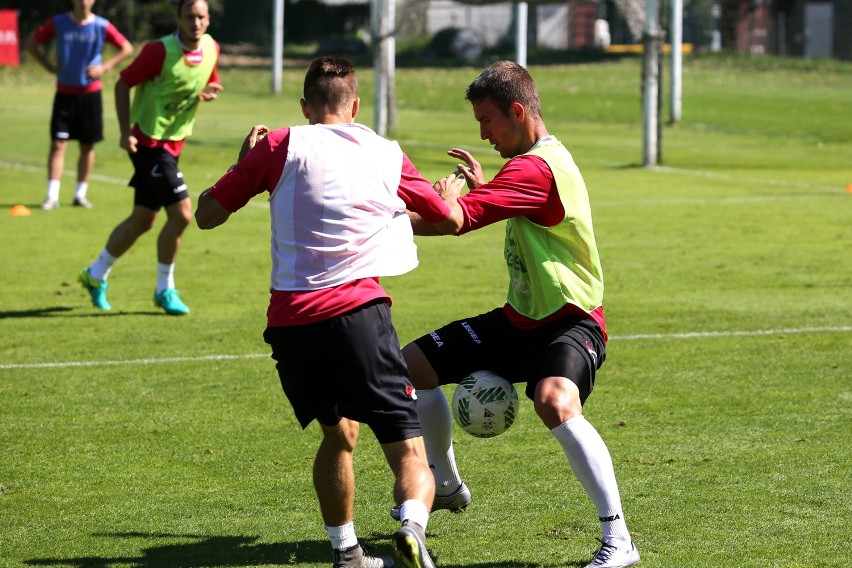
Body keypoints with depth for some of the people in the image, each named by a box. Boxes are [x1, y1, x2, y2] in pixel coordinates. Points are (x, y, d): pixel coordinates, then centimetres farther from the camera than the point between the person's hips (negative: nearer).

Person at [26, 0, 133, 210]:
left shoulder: (102, 26, -6)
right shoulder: (58, 23, -4)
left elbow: (127, 49, 2)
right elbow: (31, 44, 7)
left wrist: (104, 67, -9)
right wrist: (49, 66, -4)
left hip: (90, 93, 0)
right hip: (64, 92, 0)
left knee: (87, 146, 6)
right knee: (58, 144, -7)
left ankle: (81, 193, 17)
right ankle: (52, 195, -6)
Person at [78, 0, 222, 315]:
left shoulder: (211, 48, 1)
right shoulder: (160, 51, -20)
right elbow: (123, 84, -12)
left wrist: (211, 90, -7)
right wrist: (126, 131, -18)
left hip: (172, 143, 8)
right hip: (149, 142, -8)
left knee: (143, 220, 15)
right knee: (181, 213, -12)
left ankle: (96, 275, 32)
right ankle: (164, 290, 4)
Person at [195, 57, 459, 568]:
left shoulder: (280, 146, 9)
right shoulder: (387, 155, 14)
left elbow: (207, 215, 12)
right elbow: (448, 219, 27)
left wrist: (244, 161, 29)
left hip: (290, 320, 2)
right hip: (358, 310, -2)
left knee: (339, 433, 26)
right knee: (410, 452, -4)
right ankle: (413, 526, -32)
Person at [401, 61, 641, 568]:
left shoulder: (535, 168, -24)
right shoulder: (540, 158, 10)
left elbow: (453, 220, -32)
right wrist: (482, 187, 17)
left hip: (571, 324, -11)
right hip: (522, 318, 11)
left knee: (554, 402, -39)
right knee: (411, 365, 11)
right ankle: (447, 486, 33)